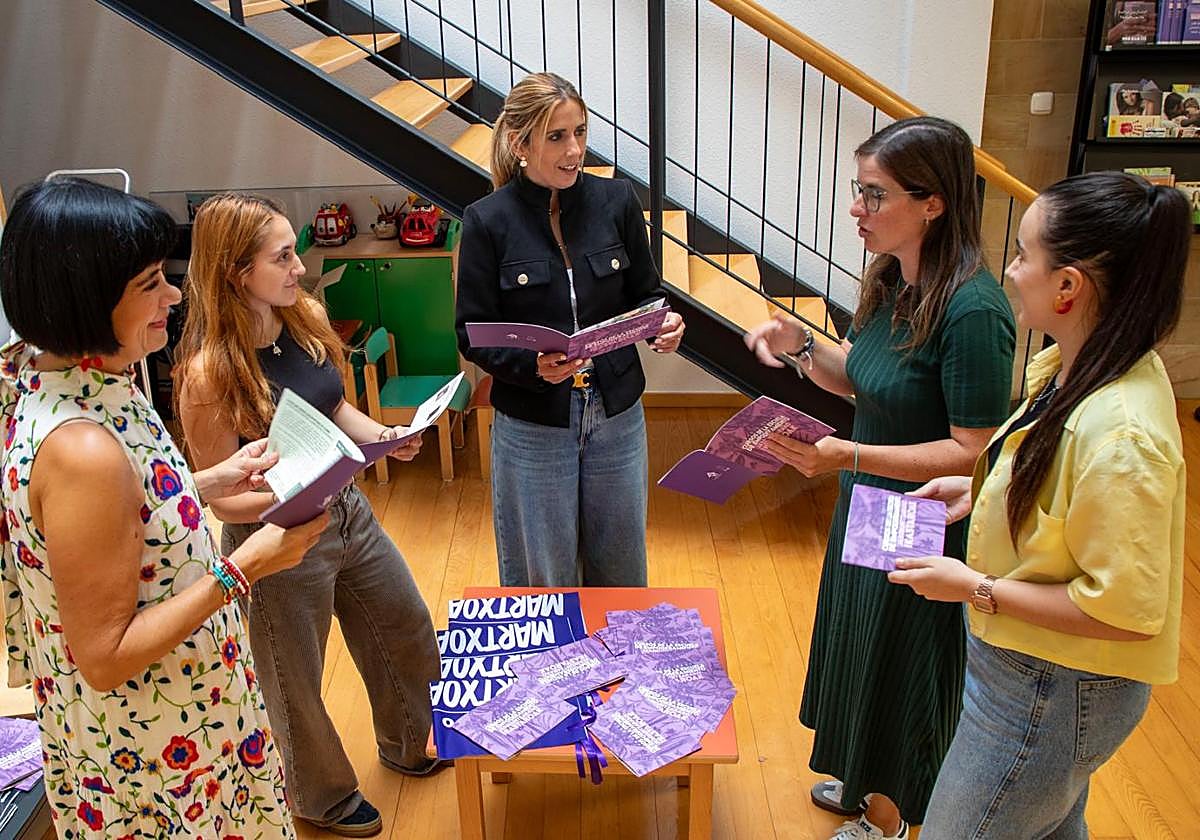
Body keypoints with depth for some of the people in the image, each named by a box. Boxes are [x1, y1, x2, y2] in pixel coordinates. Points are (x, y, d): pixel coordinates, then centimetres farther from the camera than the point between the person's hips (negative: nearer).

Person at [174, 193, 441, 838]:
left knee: (408, 635, 23)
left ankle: (408, 747, 53)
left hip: (347, 514, 7)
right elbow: (225, 500, -18)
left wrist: (381, 436, -8)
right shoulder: (209, 372, -25)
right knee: (298, 686, 16)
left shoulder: (304, 318, -6)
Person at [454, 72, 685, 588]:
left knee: (620, 566, 19)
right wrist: (534, 365, -25)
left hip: (617, 415, 3)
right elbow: (472, 334, -7)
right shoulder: (488, 220, -10)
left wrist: (664, 325, -16)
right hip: (532, 427, -2)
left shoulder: (616, 200, -3)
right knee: (543, 578, 14)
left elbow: (645, 294, 7)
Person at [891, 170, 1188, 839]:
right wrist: (980, 489, 2)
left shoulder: (1118, 434, -34)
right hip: (1043, 671, 9)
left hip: (1054, 694, -9)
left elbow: (1124, 612, -27)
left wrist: (978, 589, -22)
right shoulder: (1085, 365, -4)